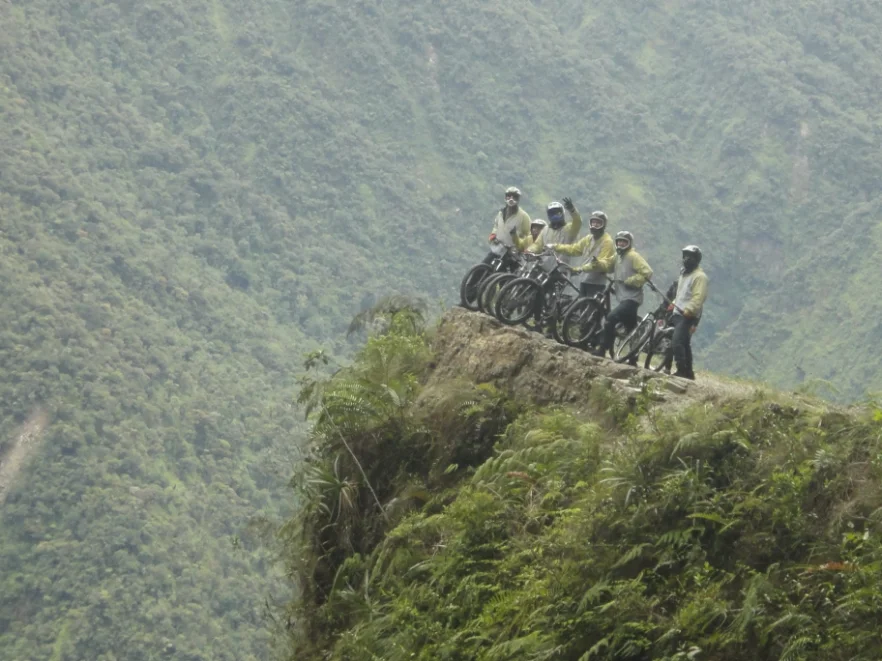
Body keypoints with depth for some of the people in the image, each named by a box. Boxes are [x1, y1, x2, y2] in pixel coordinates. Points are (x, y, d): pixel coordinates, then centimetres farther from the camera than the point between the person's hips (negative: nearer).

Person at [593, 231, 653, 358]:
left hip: (632, 298, -9)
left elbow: (647, 272, -18)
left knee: (611, 319, -22)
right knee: (631, 328, 14)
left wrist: (630, 281, -19)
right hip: (623, 297, 9)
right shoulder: (618, 256, 13)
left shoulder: (633, 256, -11)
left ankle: (603, 349, -19)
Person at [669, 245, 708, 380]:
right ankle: (688, 372, 18)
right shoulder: (684, 273, 18)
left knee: (677, 342, -18)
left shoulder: (699, 276, -12)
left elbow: (699, 297, -22)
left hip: (688, 316, -10)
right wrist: (674, 304, 21)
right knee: (684, 344, 12)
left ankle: (682, 371, -18)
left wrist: (688, 311, -29)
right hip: (678, 313, 10)